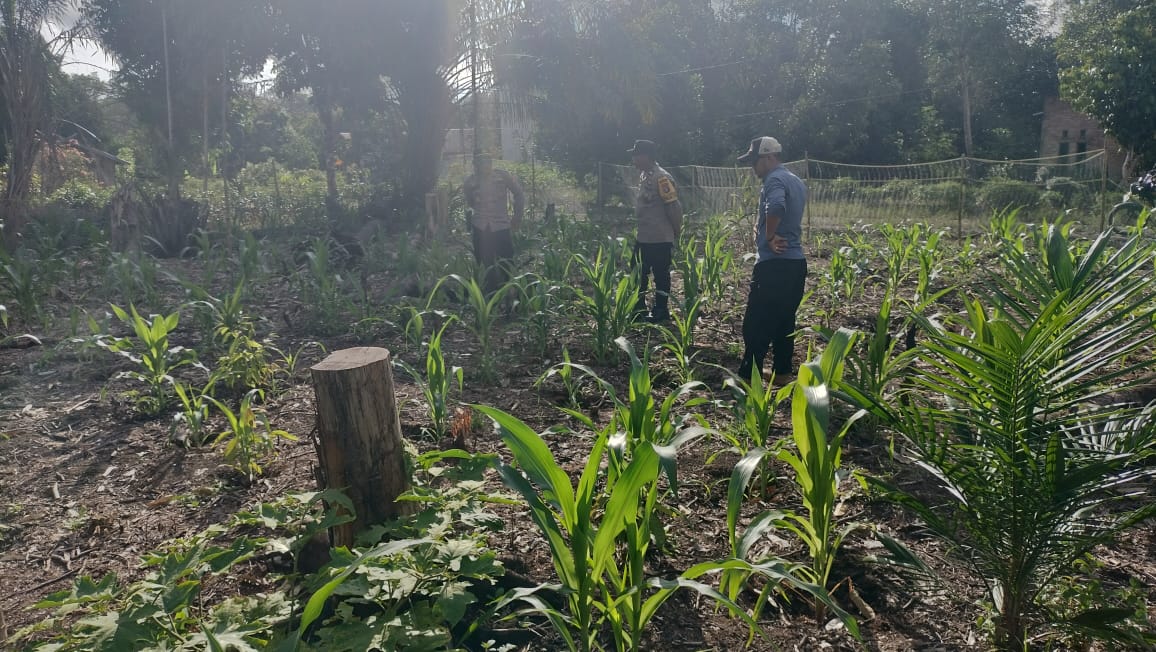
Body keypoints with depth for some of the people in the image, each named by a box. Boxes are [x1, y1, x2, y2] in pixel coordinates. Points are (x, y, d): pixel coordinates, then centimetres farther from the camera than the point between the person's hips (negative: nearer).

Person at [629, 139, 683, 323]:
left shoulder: (662, 178, -18)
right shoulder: (644, 175, 11)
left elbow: (674, 206, -18)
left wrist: (676, 233, -11)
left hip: (660, 239, -9)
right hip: (643, 238, 10)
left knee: (661, 275, 3)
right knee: (639, 274, 16)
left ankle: (661, 311, 14)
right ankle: (639, 308, 28)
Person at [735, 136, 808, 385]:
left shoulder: (774, 180, -13)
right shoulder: (796, 181, 18)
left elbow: (776, 207, -34)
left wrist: (769, 236, -20)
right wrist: (759, 229, 5)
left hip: (775, 264, -9)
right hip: (796, 262, 10)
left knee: (756, 324, -4)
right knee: (784, 320, 15)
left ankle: (748, 378, 0)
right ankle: (783, 373, 21)